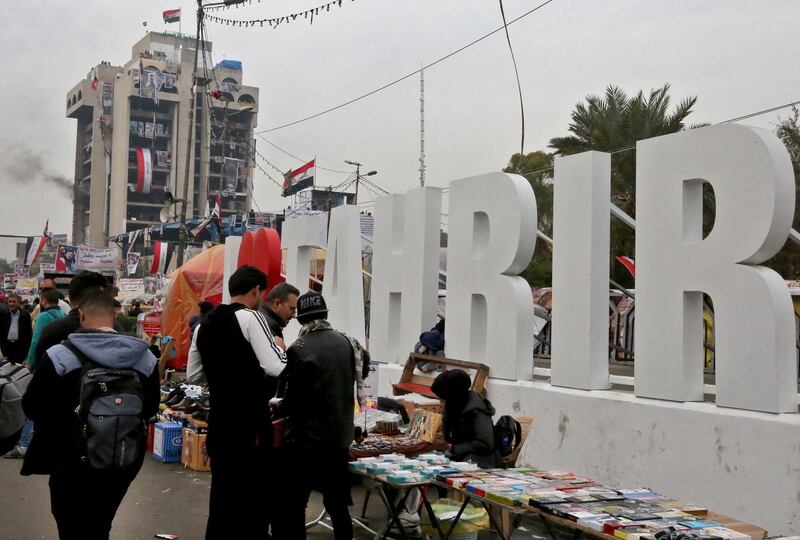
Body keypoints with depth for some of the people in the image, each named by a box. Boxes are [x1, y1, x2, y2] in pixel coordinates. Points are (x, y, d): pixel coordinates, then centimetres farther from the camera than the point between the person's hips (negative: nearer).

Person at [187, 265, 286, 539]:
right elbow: (276, 368, -19)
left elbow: (192, 375, 17)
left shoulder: (204, 325, 10)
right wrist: (278, 346, 0)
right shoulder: (250, 317, -12)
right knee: (256, 498, 3)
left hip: (219, 423, 7)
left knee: (223, 496, 16)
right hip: (250, 424, -7)